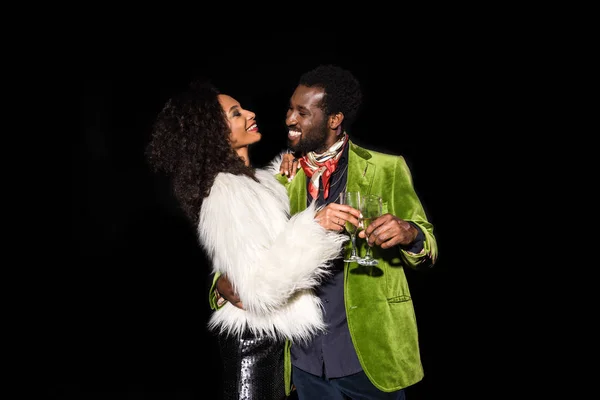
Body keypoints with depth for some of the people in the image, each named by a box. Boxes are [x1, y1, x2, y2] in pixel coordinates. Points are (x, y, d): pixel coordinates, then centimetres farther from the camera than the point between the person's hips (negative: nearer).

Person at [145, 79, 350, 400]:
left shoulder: (254, 180, 8)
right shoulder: (225, 192, -21)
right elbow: (260, 287, -30)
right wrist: (315, 224, -34)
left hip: (275, 331, 9)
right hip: (255, 338, -9)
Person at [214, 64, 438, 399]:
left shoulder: (386, 170, -3)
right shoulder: (282, 177, 5)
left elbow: (428, 249, -2)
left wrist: (409, 233, -25)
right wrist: (225, 282, -18)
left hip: (370, 355, -2)